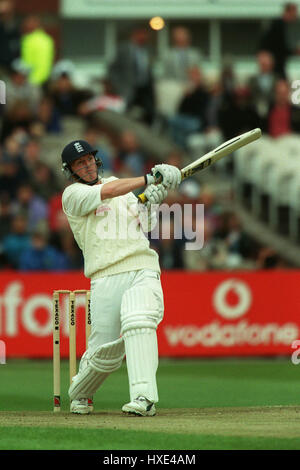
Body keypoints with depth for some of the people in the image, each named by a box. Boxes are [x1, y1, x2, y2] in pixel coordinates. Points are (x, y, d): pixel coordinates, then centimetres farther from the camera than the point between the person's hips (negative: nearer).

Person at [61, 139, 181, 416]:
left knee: (138, 320, -27)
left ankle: (144, 397, -36)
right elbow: (107, 192, -13)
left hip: (144, 269, 2)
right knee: (106, 351, -3)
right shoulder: (73, 194, 6)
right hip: (106, 277, -2)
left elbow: (143, 227, 21)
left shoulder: (119, 183, 23)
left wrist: (151, 202, 2)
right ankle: (79, 392, 29)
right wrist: (150, 179, -15)